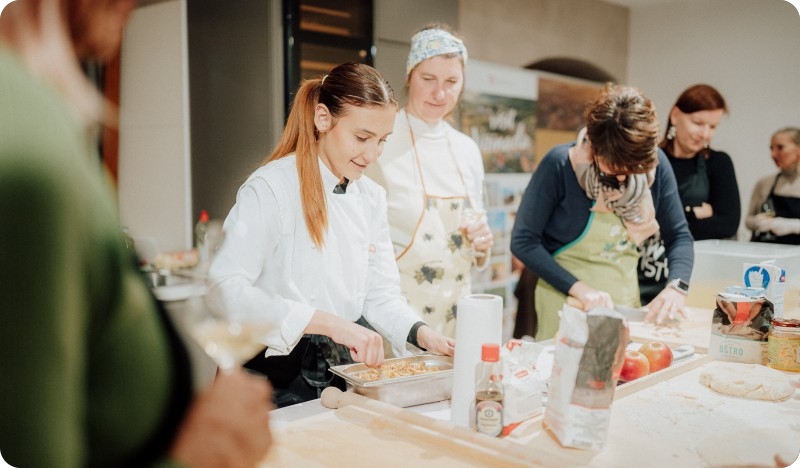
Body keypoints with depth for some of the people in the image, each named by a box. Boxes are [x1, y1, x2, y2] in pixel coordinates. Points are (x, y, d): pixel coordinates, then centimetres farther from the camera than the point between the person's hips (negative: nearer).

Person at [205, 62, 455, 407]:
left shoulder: (371, 197, 5)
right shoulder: (271, 187, -15)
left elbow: (380, 294, 8)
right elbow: (225, 290, -25)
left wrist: (422, 334, -11)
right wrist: (329, 323, -32)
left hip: (344, 373, 6)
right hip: (278, 379, -5)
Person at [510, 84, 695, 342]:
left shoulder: (655, 164, -8)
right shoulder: (560, 165, -19)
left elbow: (678, 235, 1)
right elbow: (524, 241, -17)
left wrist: (677, 287, -17)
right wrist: (579, 288, -24)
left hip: (625, 299, 4)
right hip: (565, 298, -4)